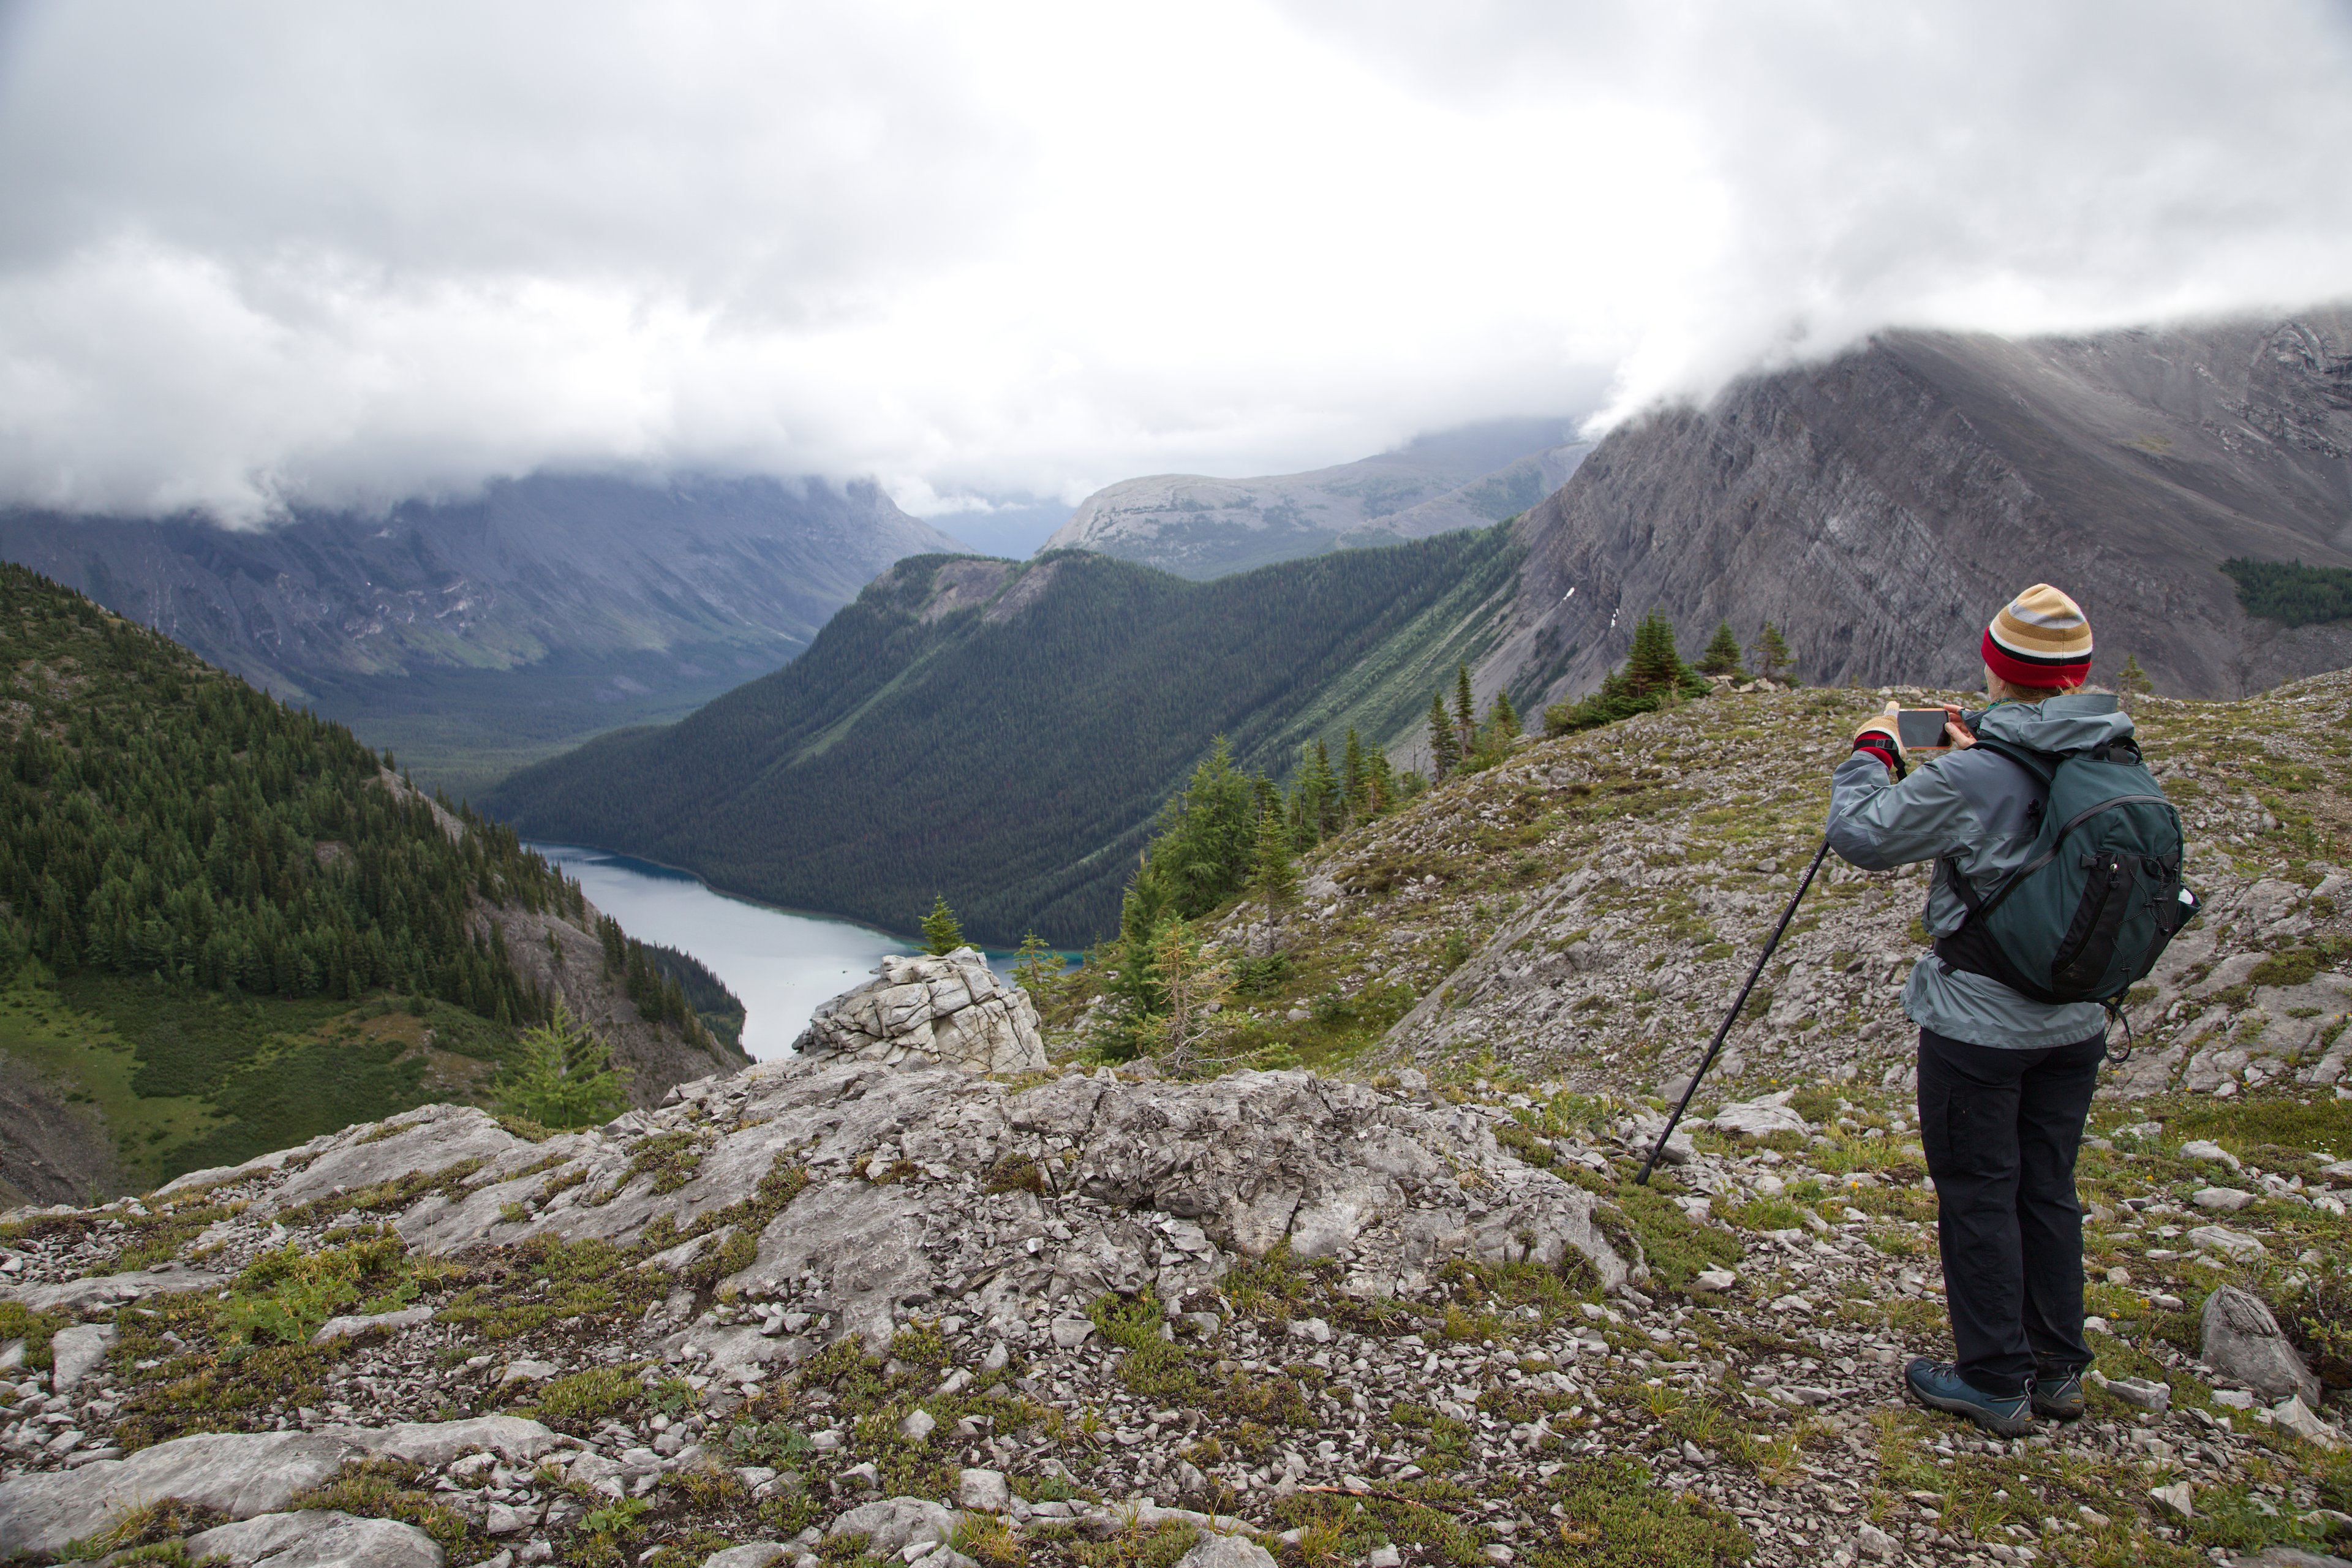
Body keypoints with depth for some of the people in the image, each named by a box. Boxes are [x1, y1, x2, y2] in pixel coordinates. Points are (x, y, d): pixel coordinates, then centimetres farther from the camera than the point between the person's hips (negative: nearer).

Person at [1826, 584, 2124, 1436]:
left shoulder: (1967, 780, -22)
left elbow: (1860, 836, -13)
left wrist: (1873, 751, 2)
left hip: (1979, 1023, -6)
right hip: (2077, 1021, 6)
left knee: (1978, 1196, 6)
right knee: (2048, 1190, 17)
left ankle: (1996, 1381, 16)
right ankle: (2058, 1369, 29)